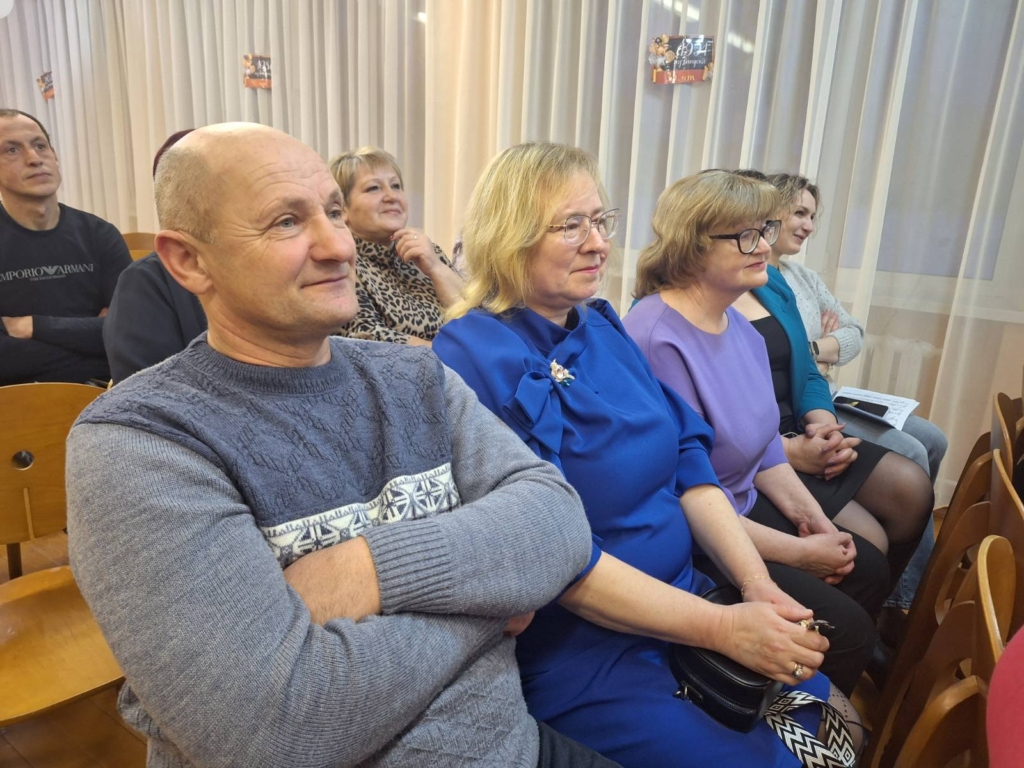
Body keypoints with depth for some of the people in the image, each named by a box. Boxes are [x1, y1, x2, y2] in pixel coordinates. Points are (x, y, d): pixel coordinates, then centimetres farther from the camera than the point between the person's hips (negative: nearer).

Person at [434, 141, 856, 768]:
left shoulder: (601, 327, 4)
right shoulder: (474, 357, -21)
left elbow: (686, 458, 4)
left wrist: (759, 586, -8)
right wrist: (722, 628, -21)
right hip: (572, 642, -7)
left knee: (815, 702, 11)